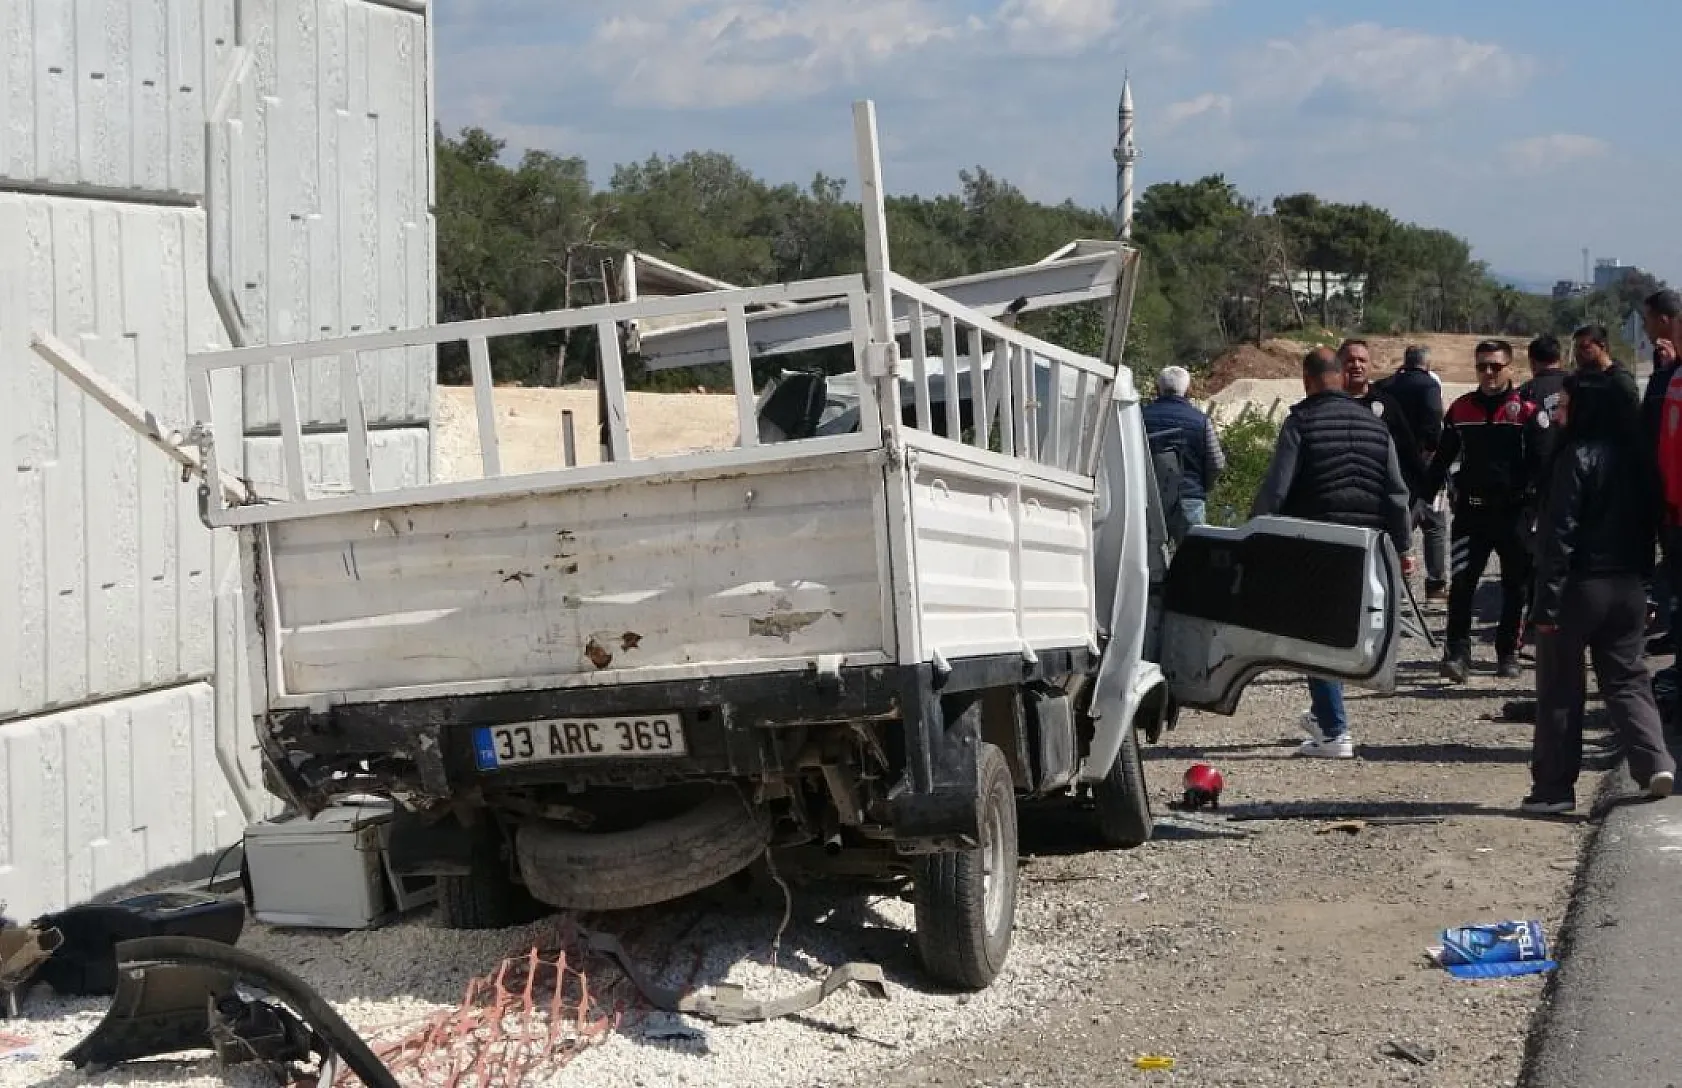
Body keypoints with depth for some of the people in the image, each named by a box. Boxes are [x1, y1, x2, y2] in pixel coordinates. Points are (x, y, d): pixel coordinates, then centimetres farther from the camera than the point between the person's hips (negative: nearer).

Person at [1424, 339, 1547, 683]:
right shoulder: (1460, 409, 7)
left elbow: (1542, 464, -6)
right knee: (1461, 582, -10)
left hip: (1514, 511, -1)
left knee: (1515, 586, 8)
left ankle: (1508, 654, 20)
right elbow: (1441, 460, 14)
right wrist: (1423, 499, 10)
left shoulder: (1527, 411, -2)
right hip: (1471, 510, 1)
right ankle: (1457, 653, -10)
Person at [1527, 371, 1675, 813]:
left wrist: (1547, 600, -16)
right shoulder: (1635, 454, 5)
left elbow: (1560, 532, -17)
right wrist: (1639, 570, 16)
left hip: (1581, 584, -6)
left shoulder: (1579, 456, -15)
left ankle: (1554, 786, 9)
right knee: (1627, 678, 13)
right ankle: (1655, 763, -4)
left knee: (1559, 687, 5)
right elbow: (1650, 519, 10)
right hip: (1628, 587, 6)